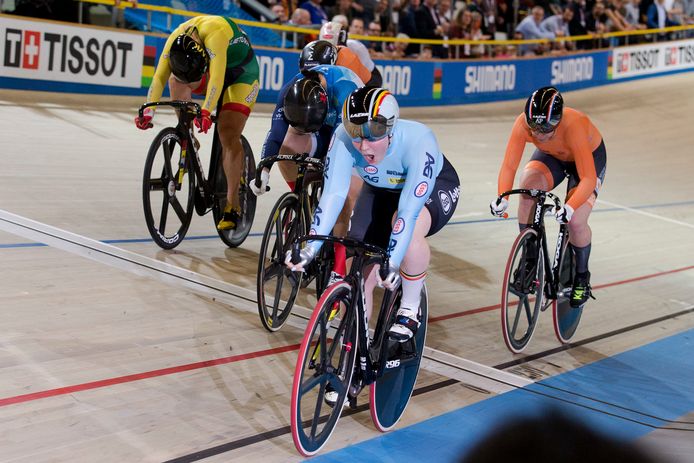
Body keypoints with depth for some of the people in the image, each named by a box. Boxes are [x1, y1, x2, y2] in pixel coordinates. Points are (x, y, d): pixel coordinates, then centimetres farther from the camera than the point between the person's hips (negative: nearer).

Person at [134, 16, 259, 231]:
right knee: (177, 80, -23)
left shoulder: (214, 33, -39)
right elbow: (159, 77, -26)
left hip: (242, 71, -5)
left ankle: (232, 205, -10)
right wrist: (148, 110, -37)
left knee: (228, 135, -16)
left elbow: (216, 79, -47)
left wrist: (206, 112, -57)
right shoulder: (175, 39, -23)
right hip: (215, 69, 6)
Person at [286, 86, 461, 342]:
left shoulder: (418, 142, -39)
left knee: (409, 229, -37)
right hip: (381, 190, 4)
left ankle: (410, 309, -15)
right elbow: (333, 194, -35)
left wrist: (392, 264, -51)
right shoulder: (344, 138, -32)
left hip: (434, 186, -4)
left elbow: (409, 209, -43)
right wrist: (311, 248, -45)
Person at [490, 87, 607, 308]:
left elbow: (588, 179, -41)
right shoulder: (523, 123, -32)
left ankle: (582, 277, 9)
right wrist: (502, 198, -46)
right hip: (552, 156, 3)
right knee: (528, 186, -28)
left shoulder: (574, 126, -42)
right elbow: (509, 166, -29)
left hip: (590, 157, -3)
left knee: (576, 222, -20)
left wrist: (570, 207, -56)